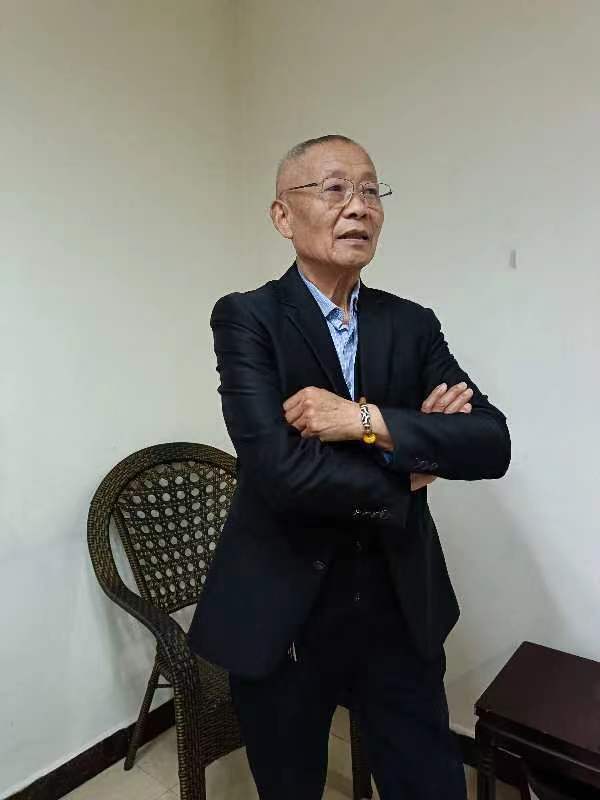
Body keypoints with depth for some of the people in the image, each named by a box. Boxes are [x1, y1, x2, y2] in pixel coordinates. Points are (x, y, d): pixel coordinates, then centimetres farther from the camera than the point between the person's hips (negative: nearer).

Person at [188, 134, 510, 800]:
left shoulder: (413, 324, 2)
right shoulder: (246, 317, -11)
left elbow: (492, 444, -9)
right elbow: (281, 471, -24)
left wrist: (368, 419, -22)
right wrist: (407, 468, -11)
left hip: (401, 609, 3)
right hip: (282, 613, -2)